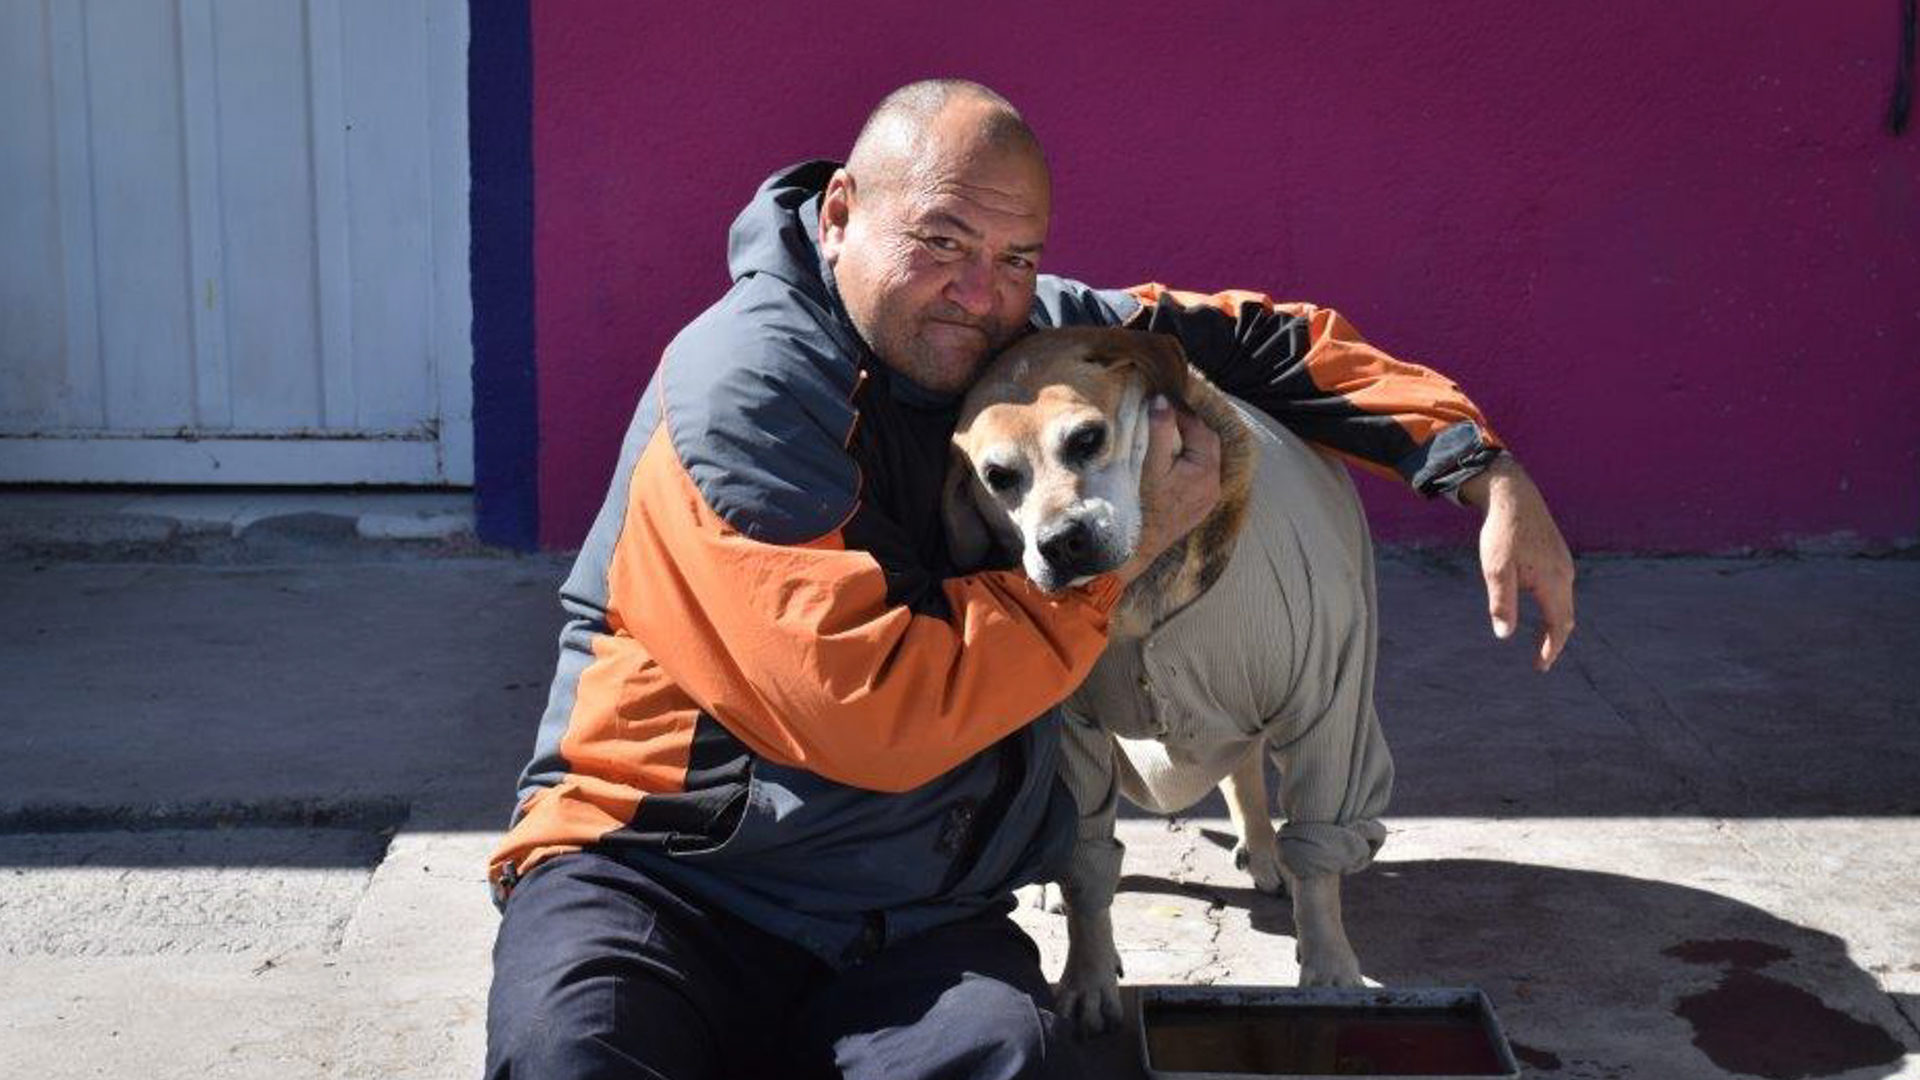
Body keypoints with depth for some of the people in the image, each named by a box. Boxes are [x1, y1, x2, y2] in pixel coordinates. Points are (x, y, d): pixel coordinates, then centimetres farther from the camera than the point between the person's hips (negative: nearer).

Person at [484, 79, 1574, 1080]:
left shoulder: (1033, 329, 6)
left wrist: (1482, 468, 9)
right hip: (657, 874, -3)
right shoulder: (748, 382, -15)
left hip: (914, 925, 4)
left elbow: (1254, 340, 20)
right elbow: (871, 716, -22)